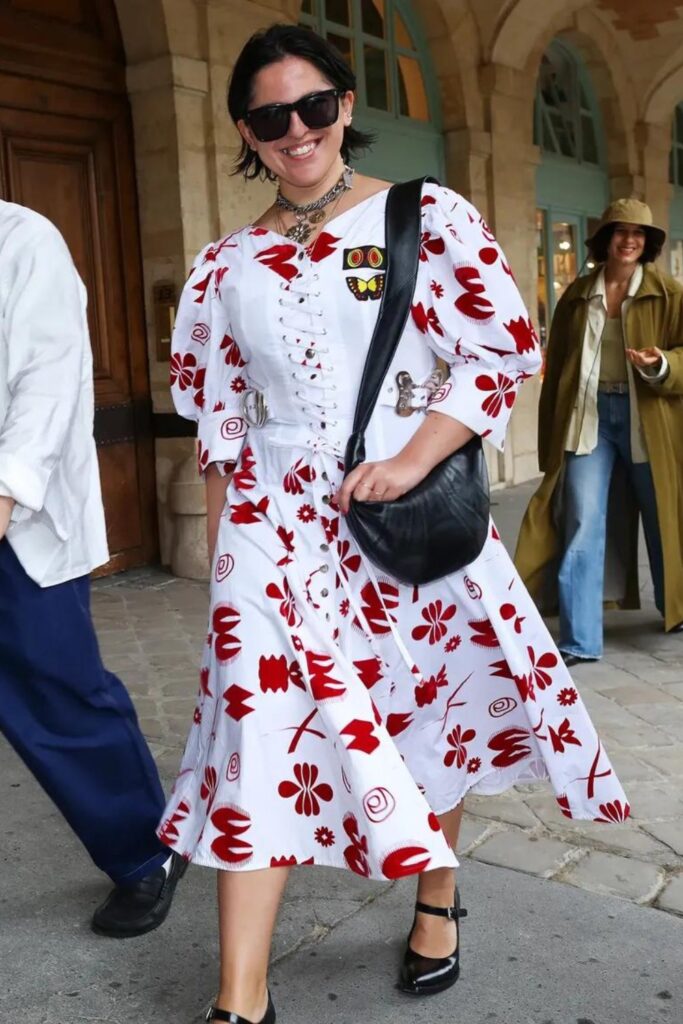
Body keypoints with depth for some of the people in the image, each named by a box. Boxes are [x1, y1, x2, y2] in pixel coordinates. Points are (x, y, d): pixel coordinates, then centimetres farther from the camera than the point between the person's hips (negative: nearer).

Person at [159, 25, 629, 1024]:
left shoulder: (428, 215, -1)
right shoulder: (226, 266, 7)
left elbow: (506, 350, -6)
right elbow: (219, 427, 11)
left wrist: (413, 460, -17)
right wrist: (220, 548, 10)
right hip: (278, 524, 2)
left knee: (433, 712, 11)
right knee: (262, 723, -7)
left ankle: (438, 904, 39)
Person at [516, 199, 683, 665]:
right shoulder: (577, 295, 7)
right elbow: (557, 366, 9)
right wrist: (552, 435, 6)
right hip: (589, 416, 1)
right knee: (581, 525, -6)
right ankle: (579, 639, -1)